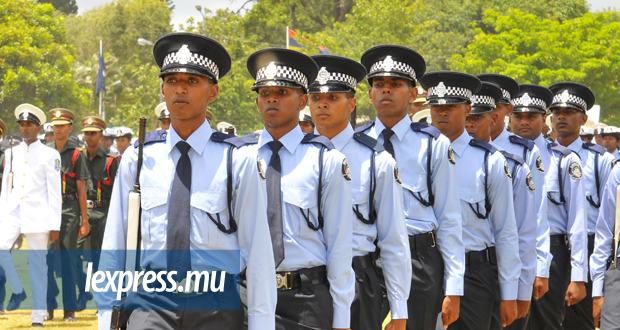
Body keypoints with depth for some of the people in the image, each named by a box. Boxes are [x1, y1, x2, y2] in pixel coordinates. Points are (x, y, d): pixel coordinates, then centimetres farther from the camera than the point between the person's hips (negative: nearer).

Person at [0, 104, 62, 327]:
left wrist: (54, 225, -6)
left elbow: (55, 192, -2)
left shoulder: (50, 155, 0)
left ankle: (38, 317, 4)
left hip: (38, 212, -3)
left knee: (37, 263, -2)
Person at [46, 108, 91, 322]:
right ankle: (49, 307, 10)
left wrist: (84, 220, -2)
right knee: (47, 258, 1)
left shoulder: (76, 155, 2)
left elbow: (81, 189, 1)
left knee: (68, 258, -1)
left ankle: (70, 310, 4)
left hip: (69, 208, -3)